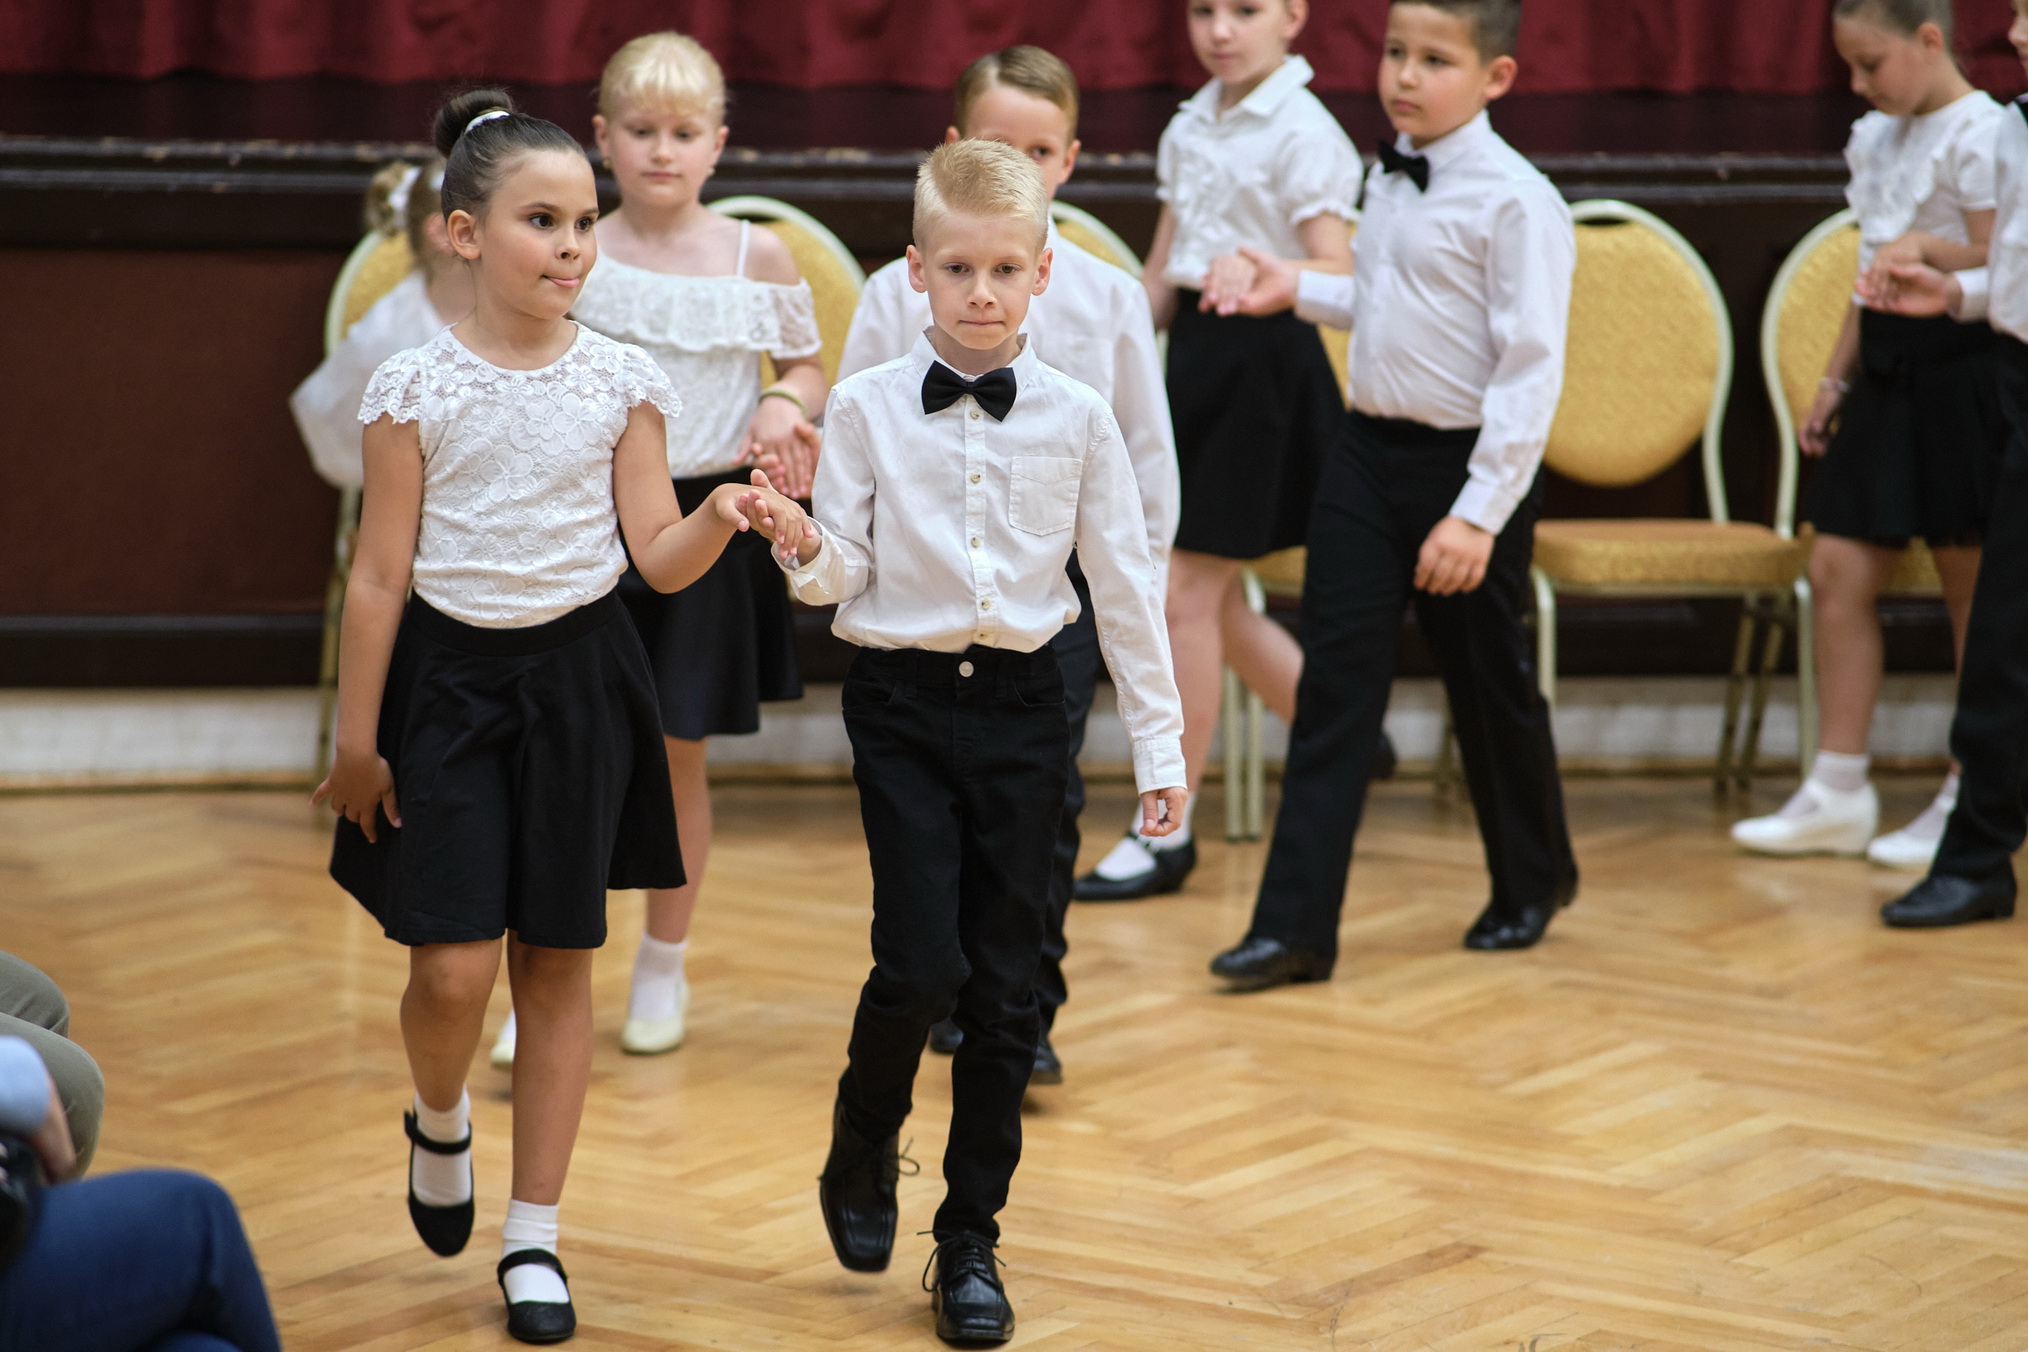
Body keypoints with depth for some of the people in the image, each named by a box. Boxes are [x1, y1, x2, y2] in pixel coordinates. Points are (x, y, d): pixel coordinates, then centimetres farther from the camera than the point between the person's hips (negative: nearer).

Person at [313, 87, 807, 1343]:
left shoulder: (623, 381, -1)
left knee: (558, 959, 6)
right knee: (453, 967, -9)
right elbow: (380, 575, -3)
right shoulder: (415, 387, -6)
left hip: (577, 675, 2)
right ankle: (441, 1123, 26)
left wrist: (722, 519, -21)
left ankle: (534, 1233, 17)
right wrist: (356, 738, -1)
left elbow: (657, 560, 0)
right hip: (449, 675, -2)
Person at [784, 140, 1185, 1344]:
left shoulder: (1078, 418, 0)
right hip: (905, 700, -1)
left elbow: (1125, 586, 5)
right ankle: (863, 1151, 19)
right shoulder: (867, 408, -2)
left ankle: (971, 1239, 16)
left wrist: (1161, 745, 5)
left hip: (1022, 703, 1)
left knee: (1005, 984, 4)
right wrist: (808, 555, -23)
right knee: (922, 962, -12)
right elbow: (845, 574, 0)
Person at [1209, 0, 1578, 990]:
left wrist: (1480, 514, -23)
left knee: (1488, 687, 10)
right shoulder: (1389, 182, 8)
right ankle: (1294, 925, -3)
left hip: (1467, 463, -6)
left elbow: (1529, 368, -19)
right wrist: (1303, 292, 14)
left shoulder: (1515, 202, -17)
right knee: (1334, 685, -1)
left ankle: (1532, 881, 34)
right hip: (1369, 454, 6)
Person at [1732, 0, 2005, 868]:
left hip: (1958, 366, -8)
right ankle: (1838, 792, 8)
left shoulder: (1978, 133, -11)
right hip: (1887, 368, 8)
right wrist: (1836, 380, 19)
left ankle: (1971, 803, 10)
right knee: (1837, 570, 2)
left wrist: (1926, 247, -23)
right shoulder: (1874, 139, 14)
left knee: (1971, 590, 1)